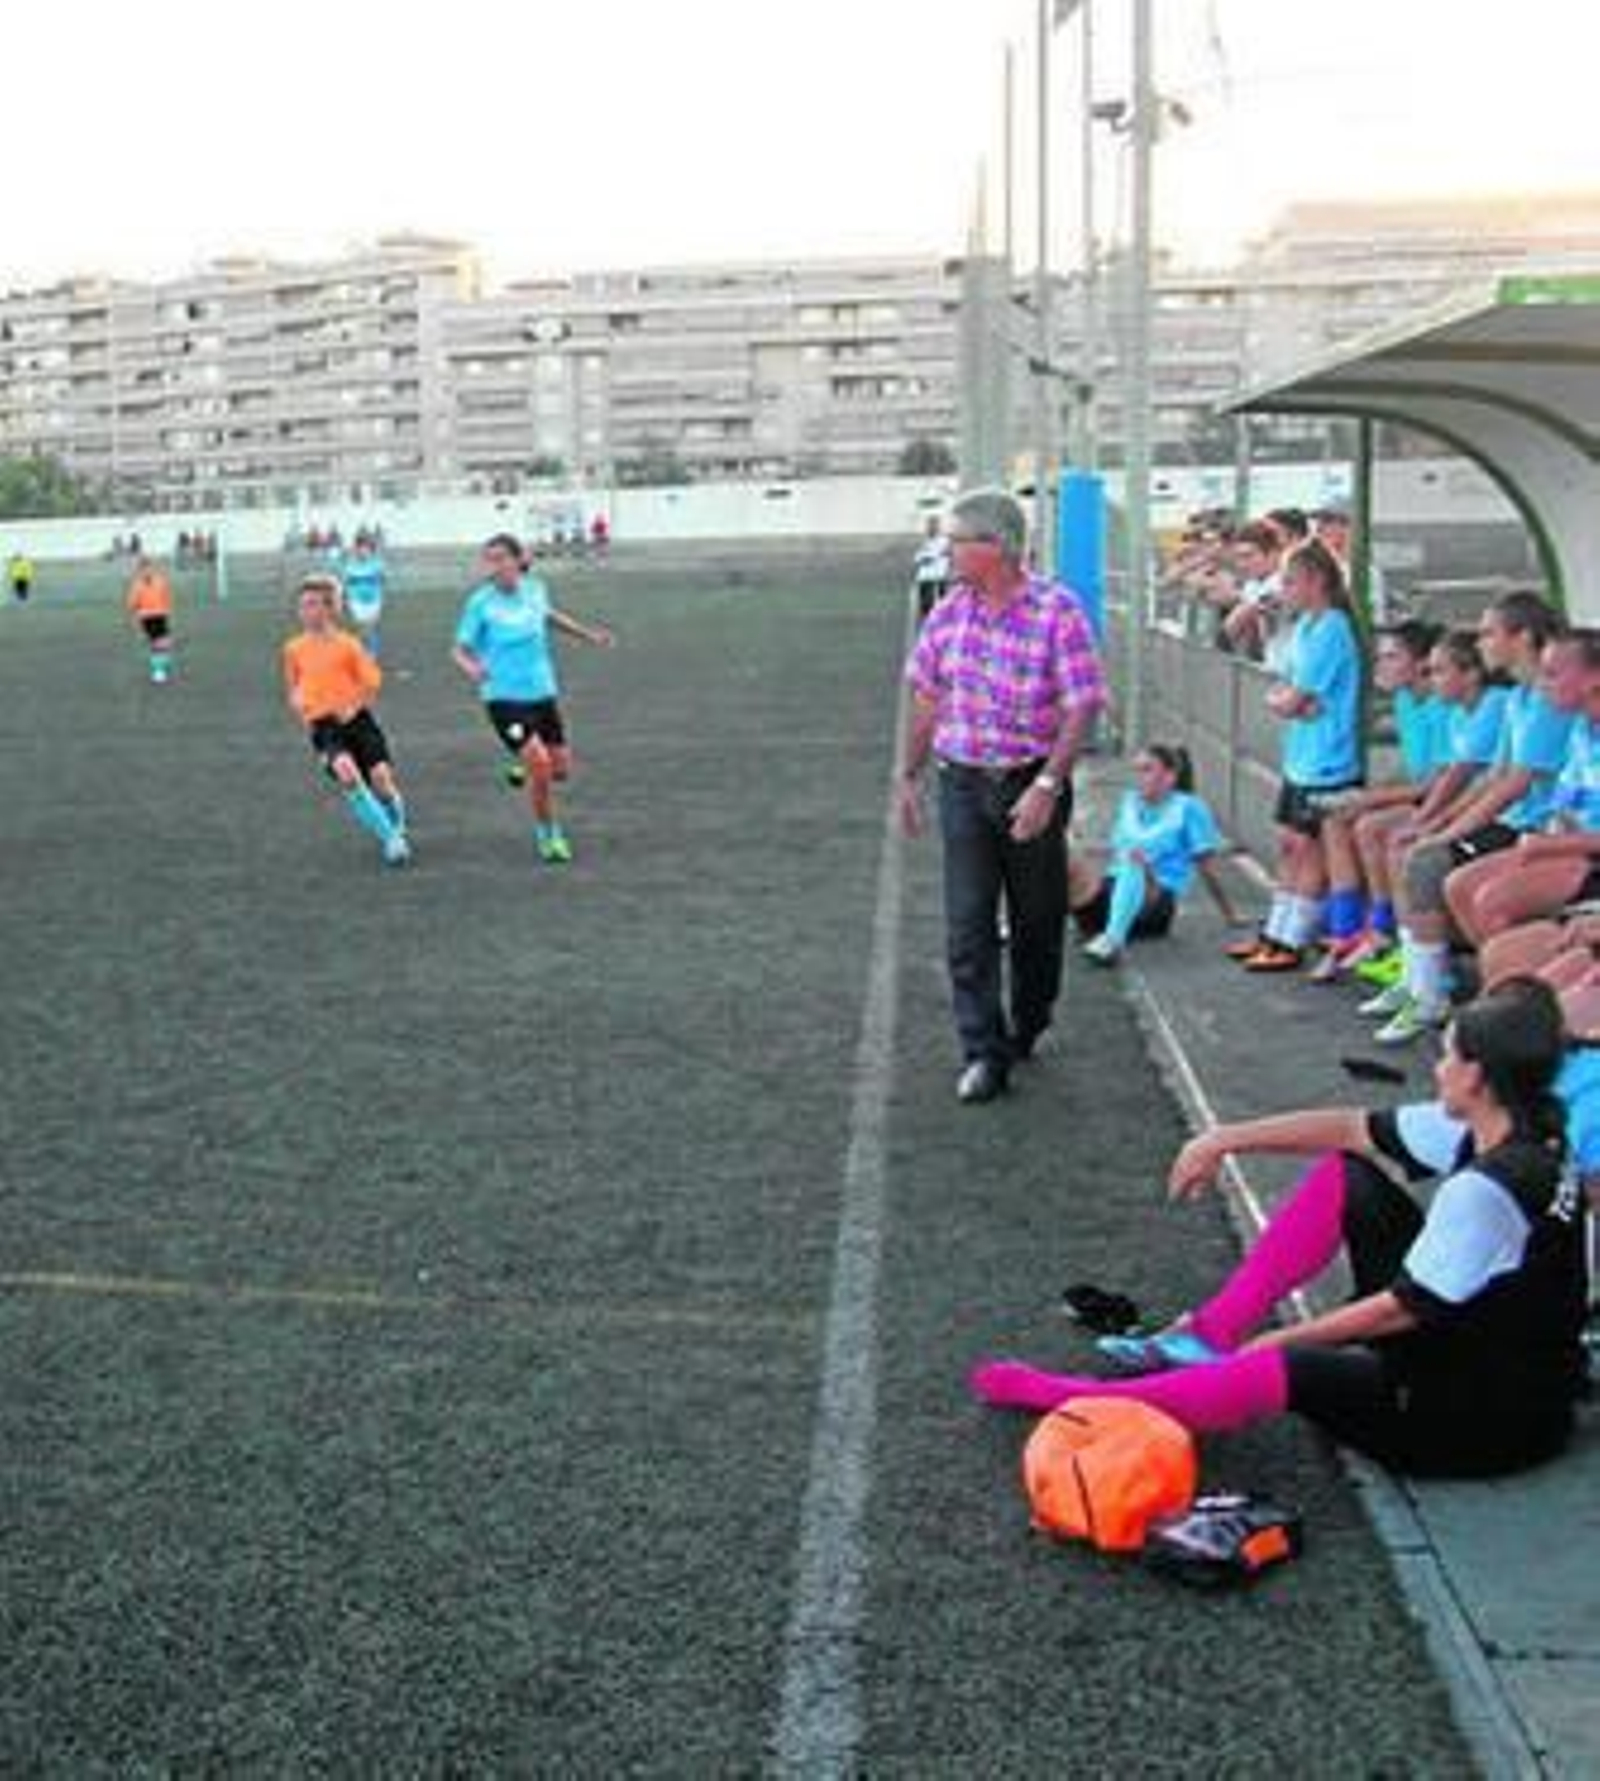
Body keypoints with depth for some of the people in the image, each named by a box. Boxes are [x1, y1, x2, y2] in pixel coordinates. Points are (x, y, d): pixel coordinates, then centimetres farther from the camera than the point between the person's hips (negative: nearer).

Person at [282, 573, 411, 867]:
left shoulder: (347, 644, -3)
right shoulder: (294, 649, 5)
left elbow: (372, 682, 3)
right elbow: (294, 687, 20)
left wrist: (355, 708, -12)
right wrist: (297, 701, 0)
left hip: (356, 720, -1)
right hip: (323, 727, 1)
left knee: (381, 778, -11)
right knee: (347, 775, -26)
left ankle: (398, 830, 21)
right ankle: (389, 838, -17)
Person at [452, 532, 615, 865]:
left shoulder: (535, 588, 0)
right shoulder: (480, 603, -13)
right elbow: (460, 649, -7)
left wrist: (588, 635, 24)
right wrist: (471, 667, -29)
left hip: (542, 692, 5)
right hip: (505, 697, -5)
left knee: (561, 769, 7)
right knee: (540, 765, -16)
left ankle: (524, 767, 42)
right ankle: (547, 834, 7)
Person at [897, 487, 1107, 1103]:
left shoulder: (1057, 611, -13)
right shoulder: (948, 611, 2)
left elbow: (1082, 709, -15)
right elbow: (926, 700, 12)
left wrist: (1047, 786, -22)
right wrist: (908, 777, 11)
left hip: (1032, 785, -3)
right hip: (963, 781, 3)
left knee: (1037, 920, 11)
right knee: (968, 922, -4)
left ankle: (1027, 1031, 32)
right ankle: (983, 1054, -1)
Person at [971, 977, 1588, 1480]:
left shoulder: (1487, 1188, -29)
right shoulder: (1489, 1128, -2)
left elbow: (1405, 1309, -22)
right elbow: (1356, 1128, 4)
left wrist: (1284, 1338, -11)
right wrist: (1226, 1139, 3)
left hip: (1494, 1419, -9)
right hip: (1460, 1332, 10)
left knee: (1286, 1371, -30)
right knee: (1342, 1174, 5)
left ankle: (1071, 1400, -14)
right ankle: (1211, 1333, 7)